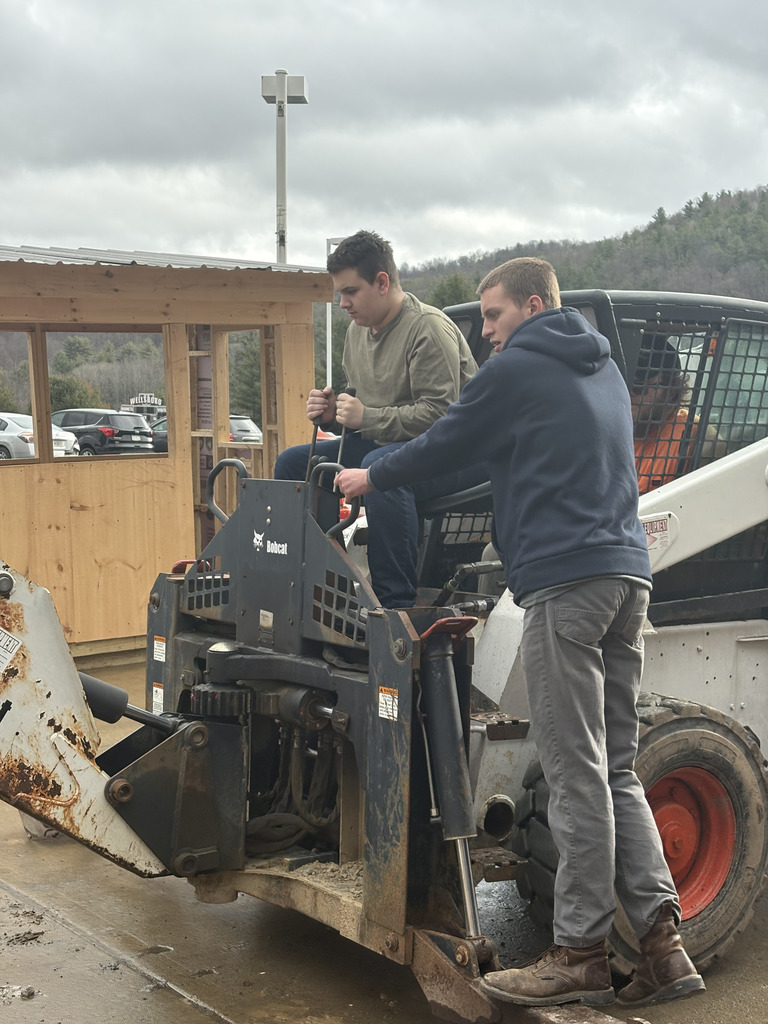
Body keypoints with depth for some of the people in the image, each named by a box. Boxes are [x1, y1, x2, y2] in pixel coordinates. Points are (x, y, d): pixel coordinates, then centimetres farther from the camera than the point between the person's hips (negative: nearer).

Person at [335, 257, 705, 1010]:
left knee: (576, 773, -6)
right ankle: (660, 939, 4)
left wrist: (368, 479, 21)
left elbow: (443, 447, 5)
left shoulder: (516, 368, -1)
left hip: (564, 579, -8)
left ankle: (580, 953, -1)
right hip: (627, 575, 8)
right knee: (614, 769, 9)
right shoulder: (604, 369, 24)